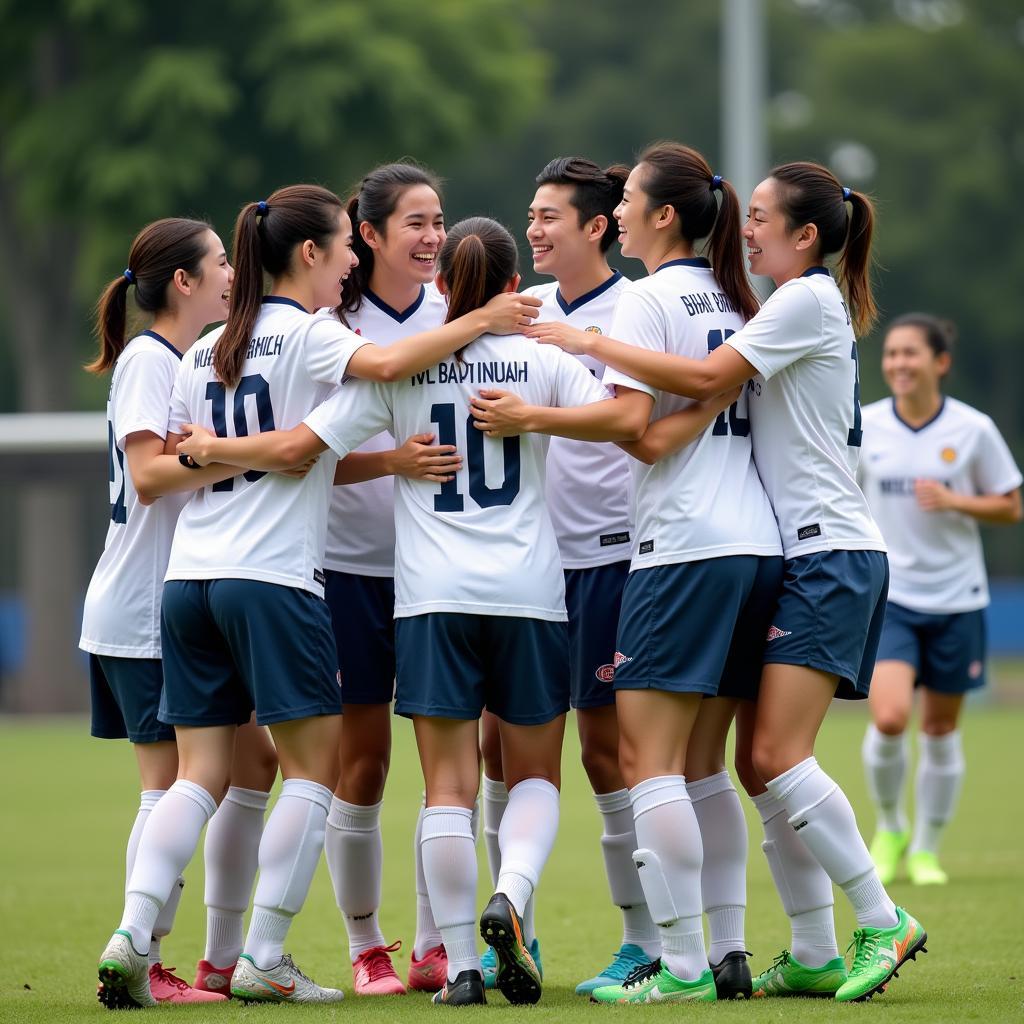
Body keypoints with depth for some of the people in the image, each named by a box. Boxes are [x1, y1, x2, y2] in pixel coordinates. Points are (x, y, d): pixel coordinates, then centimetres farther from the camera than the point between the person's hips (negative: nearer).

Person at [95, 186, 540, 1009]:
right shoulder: (307, 335, -3)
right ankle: (263, 960, -2)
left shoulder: (206, 351, 18)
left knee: (201, 773, 7)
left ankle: (132, 935, -8)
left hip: (189, 577, 7)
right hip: (273, 578, -7)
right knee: (314, 766, 2)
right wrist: (478, 321, -15)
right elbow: (386, 363, -23)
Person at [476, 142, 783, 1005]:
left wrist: (534, 415, -8)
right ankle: (729, 953, 7)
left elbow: (634, 431, -13)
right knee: (703, 766, 11)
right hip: (756, 542, 8)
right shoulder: (733, 299, 18)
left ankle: (680, 964, -11)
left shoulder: (646, 297, -6)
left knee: (650, 761, -7)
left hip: (685, 546, -8)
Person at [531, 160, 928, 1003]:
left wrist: (588, 342, -16)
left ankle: (883, 923, -9)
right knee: (763, 761, 4)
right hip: (797, 555, 10)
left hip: (830, 554, -10)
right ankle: (814, 955, 6)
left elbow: (705, 378, -20)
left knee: (777, 756, -16)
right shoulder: (802, 305, 20)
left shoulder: (810, 301, -10)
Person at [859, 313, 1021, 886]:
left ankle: (927, 850, 23)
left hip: (955, 599, 0)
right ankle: (889, 828, 8)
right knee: (889, 718, -17)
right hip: (888, 596, 0)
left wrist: (953, 501, -15)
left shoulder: (973, 430, -5)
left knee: (941, 729, 6)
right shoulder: (865, 427, -1)